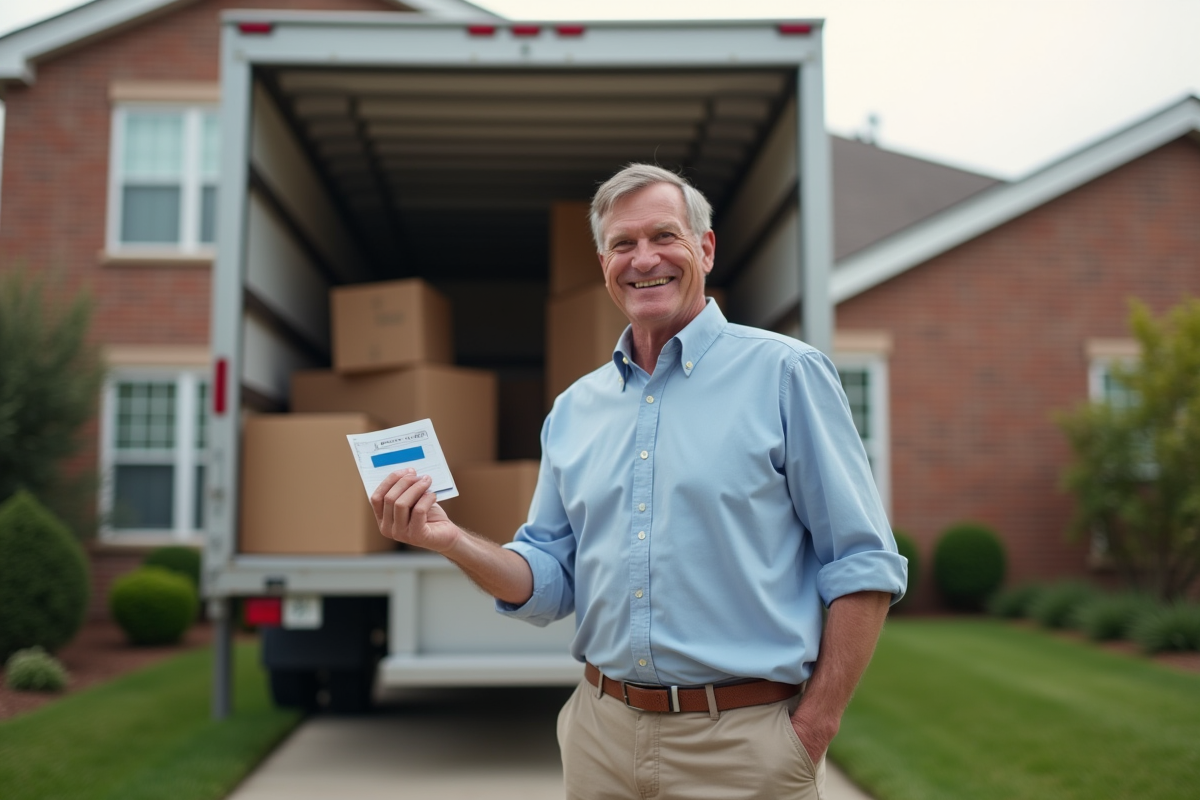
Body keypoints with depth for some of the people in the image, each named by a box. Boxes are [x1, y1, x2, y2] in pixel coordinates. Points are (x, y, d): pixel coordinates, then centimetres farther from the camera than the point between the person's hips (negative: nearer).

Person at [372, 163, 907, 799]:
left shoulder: (785, 372, -5)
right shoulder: (573, 409, 9)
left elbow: (863, 566, -7)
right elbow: (551, 585, 10)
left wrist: (812, 731, -12)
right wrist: (451, 540, -7)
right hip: (601, 735, 5)